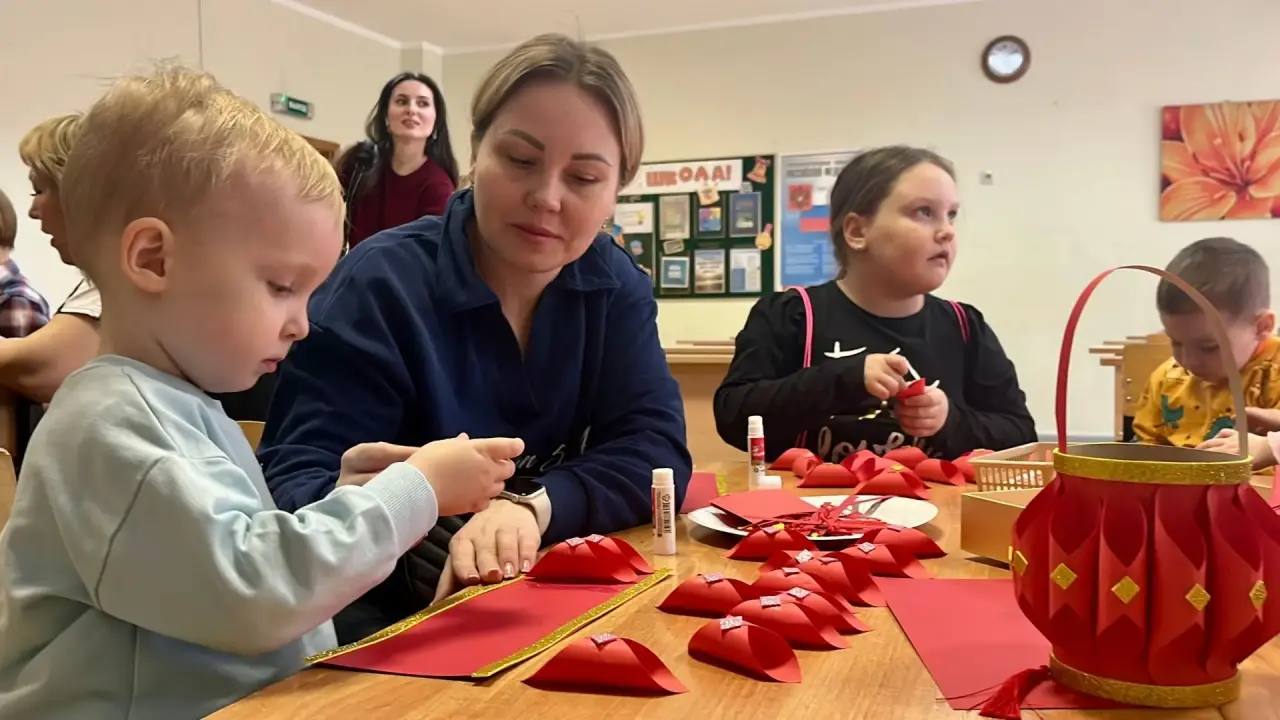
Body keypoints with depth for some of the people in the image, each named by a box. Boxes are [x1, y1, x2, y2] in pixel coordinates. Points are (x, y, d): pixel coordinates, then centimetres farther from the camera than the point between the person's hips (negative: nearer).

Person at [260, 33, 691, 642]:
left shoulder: (616, 288, 1)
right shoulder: (378, 285, -14)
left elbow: (654, 450, -7)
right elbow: (294, 478, -19)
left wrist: (531, 507, -27)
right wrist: (428, 542, -40)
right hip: (391, 621, -4)